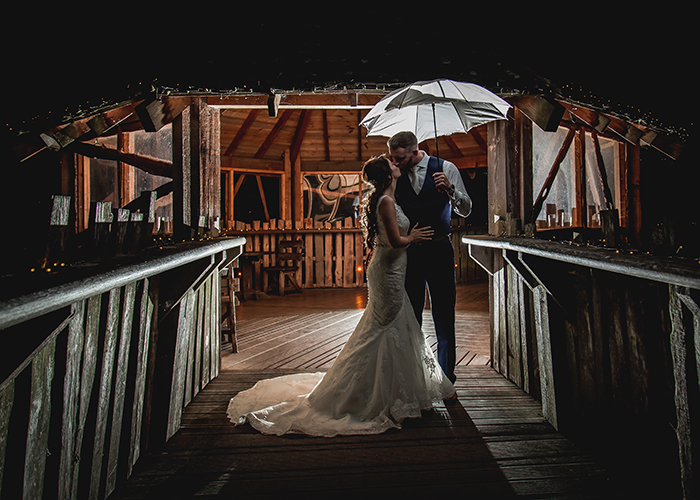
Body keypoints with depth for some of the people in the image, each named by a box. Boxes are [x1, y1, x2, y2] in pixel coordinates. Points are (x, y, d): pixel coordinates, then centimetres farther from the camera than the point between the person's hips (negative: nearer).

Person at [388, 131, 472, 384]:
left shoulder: (446, 169, -2)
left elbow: (465, 210, -2)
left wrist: (450, 188, -20)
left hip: (439, 250, -2)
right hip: (409, 250, 2)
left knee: (444, 314, 4)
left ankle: (446, 376, 16)